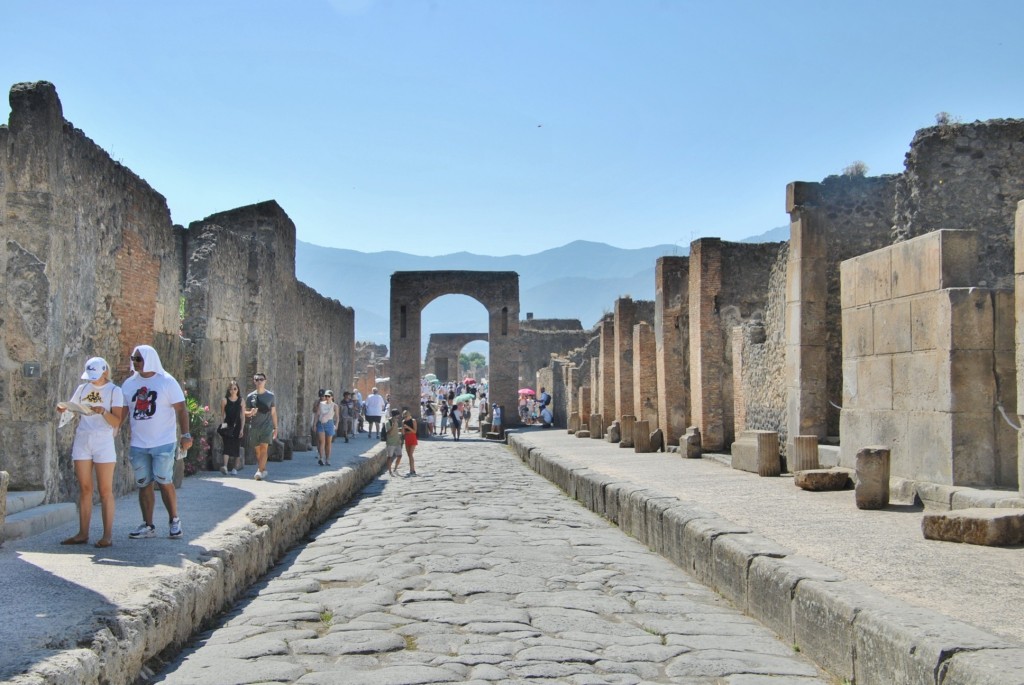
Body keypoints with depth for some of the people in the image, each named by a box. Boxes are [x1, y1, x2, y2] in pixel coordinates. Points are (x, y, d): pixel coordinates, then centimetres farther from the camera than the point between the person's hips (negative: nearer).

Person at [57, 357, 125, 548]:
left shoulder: (114, 391, -2)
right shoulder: (82, 389, 11)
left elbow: (117, 421, -9)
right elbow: (71, 409, 18)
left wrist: (103, 411, -27)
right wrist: (62, 408, -5)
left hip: (103, 442, -4)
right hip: (82, 440, 5)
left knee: (105, 490, -3)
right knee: (84, 489, 6)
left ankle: (107, 535, -1)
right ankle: (83, 533, 10)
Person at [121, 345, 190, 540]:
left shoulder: (167, 382, -4)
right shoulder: (129, 384, 8)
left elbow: (180, 409, -5)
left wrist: (186, 434, -13)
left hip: (163, 443, -4)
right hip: (138, 444, 4)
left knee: (165, 482, -4)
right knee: (143, 484, 6)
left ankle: (174, 521, 11)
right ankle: (148, 526, 13)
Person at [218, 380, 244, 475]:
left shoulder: (241, 401, 4)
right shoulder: (224, 400, 2)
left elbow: (243, 416, 3)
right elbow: (222, 414, 4)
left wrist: (242, 429, -3)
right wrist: (221, 426, -3)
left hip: (237, 426, 1)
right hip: (227, 426, -1)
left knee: (236, 447, 3)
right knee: (227, 446, -14)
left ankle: (235, 468, 9)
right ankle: (225, 466, -25)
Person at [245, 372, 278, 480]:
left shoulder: (270, 396, 5)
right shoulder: (250, 396, 7)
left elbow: (273, 413, 10)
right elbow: (245, 412, 11)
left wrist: (275, 428, 9)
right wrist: (250, 413, -13)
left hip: (267, 426, -2)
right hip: (254, 426, 2)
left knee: (263, 448, -15)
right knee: (257, 450, 7)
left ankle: (260, 471, -20)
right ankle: (263, 470, 21)